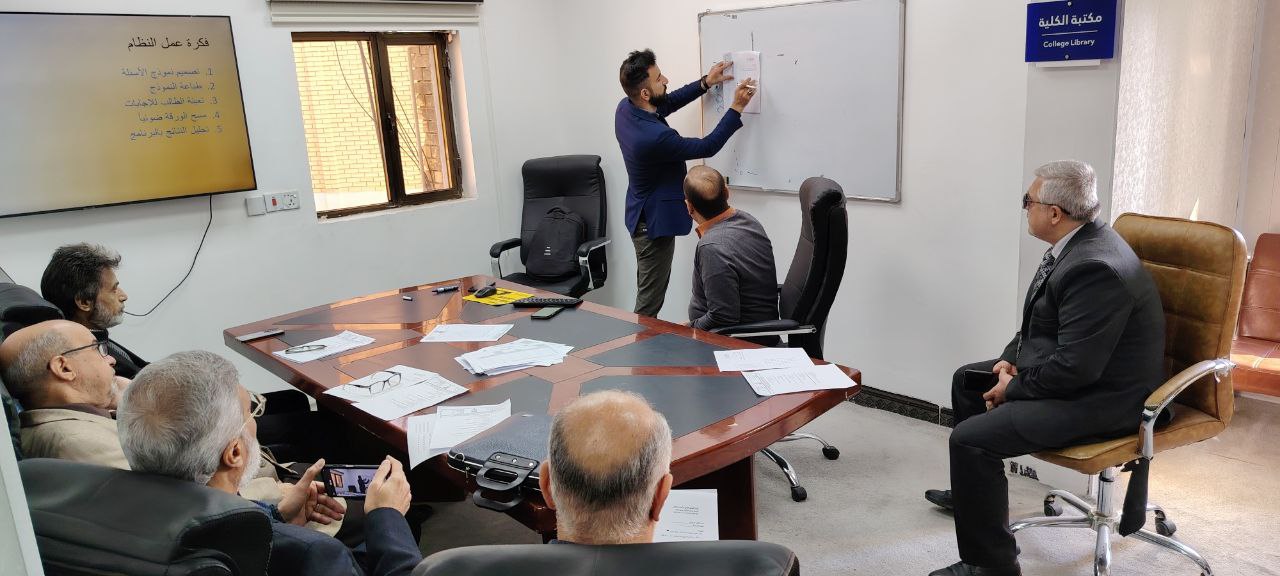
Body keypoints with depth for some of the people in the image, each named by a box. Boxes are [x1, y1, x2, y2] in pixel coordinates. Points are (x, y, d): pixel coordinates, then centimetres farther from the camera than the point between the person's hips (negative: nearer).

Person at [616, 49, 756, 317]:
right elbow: (707, 147, -18)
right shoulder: (654, 136, -32)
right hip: (655, 222, -10)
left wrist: (705, 83, 9)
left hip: (644, 216, 10)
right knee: (649, 304, 1)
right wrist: (736, 108, -13)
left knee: (649, 294, 21)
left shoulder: (625, 108, -5)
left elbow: (667, 103, 15)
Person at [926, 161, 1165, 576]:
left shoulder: (1096, 267, -29)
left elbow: (1074, 368, -29)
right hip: (1070, 368, 11)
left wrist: (1013, 389, -15)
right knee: (967, 380, 21)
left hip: (1101, 398, -11)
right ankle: (971, 488, 40)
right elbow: (1042, 321, 15)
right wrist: (1011, 359, 1)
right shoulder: (1078, 242, 3)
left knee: (970, 439, -22)